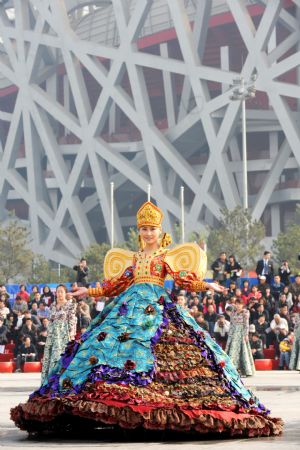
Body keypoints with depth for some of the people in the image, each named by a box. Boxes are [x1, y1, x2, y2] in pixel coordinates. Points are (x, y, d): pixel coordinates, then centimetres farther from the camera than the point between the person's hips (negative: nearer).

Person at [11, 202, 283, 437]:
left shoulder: (166, 256, 11)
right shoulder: (133, 258, 23)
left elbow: (183, 280, 0)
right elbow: (115, 285, 25)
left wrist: (205, 285, -15)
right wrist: (90, 292, 27)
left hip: (157, 306, -5)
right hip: (129, 305, 5)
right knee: (106, 341, -12)